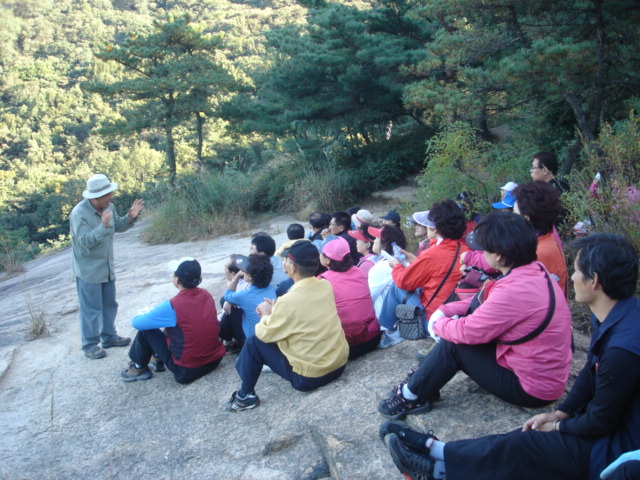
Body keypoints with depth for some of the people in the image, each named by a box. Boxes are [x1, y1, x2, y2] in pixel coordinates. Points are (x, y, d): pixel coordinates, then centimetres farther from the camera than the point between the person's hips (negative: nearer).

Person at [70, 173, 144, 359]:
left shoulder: (108, 207, -3)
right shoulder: (79, 213, -23)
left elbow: (117, 226, 12)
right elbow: (85, 241, -28)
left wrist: (130, 217, -7)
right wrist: (103, 226, -41)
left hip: (107, 266, 7)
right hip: (88, 270, -7)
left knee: (109, 304, 19)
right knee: (91, 309, 2)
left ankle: (109, 337, 35)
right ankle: (90, 345, 16)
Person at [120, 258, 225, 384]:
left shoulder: (172, 306, -21)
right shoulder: (207, 295, -3)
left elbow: (136, 322, -10)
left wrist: (142, 315, 13)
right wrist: (160, 315, 21)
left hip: (187, 371, -6)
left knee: (146, 330, 5)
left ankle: (139, 368, 26)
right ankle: (158, 358, 40)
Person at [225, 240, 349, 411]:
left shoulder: (288, 301, -23)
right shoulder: (326, 286, -4)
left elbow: (264, 334, -8)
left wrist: (266, 315, 10)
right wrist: (276, 311, 12)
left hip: (310, 377, -7)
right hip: (340, 363, 7)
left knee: (254, 343, 4)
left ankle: (246, 395, 17)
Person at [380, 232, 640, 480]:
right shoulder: (610, 318, 0)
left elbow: (601, 421, -21)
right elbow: (590, 373, 11)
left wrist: (558, 427, -5)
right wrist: (559, 414, 4)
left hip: (618, 445, -8)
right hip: (606, 419, 8)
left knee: (521, 446, -10)